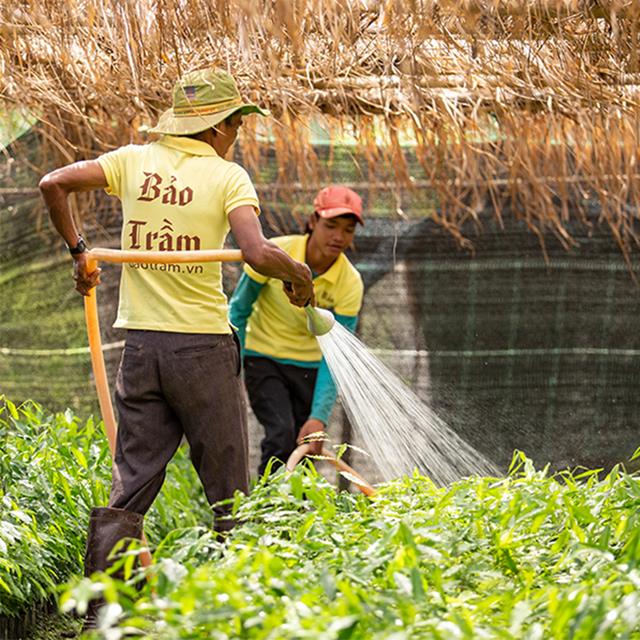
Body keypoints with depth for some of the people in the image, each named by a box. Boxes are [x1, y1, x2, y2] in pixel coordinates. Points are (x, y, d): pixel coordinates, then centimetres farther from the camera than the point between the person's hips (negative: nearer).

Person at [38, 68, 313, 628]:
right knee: (229, 494, 7)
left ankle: (101, 609, 0)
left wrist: (77, 250, 10)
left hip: (141, 344, 4)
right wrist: (299, 275, 0)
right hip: (203, 344, -4)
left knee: (131, 483, 7)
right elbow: (258, 254, -20)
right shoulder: (227, 177, -7)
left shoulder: (135, 161, 5)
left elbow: (54, 184, -1)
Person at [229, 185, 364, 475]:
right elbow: (238, 310, -6)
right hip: (263, 358, -2)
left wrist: (319, 417, -27)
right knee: (282, 434, -23)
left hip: (310, 367, 2)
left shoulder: (350, 283, -15)